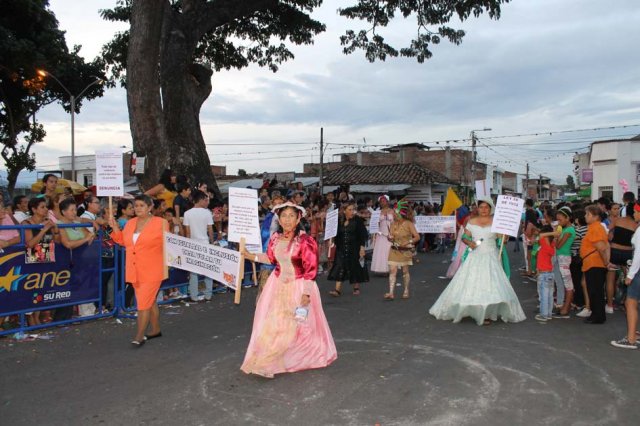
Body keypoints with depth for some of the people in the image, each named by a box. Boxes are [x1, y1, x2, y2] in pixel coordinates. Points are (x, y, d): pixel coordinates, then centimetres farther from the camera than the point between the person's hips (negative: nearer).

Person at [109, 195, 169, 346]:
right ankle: (156, 329, 30)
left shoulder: (160, 223, -8)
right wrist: (115, 228, 6)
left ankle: (139, 336, 4)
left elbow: (167, 244, -3)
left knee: (143, 303, -6)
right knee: (149, 301, 17)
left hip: (152, 271, -6)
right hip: (134, 271, 6)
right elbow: (124, 241, 17)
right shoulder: (130, 223, 9)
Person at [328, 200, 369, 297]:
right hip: (342, 249, 3)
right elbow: (337, 235, 10)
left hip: (354, 249, -2)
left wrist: (362, 248, -13)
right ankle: (337, 289, -6)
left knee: (355, 267, 6)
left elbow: (363, 235, -7)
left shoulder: (358, 220, -5)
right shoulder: (339, 221, 4)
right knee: (339, 267, -5)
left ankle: (356, 287, 23)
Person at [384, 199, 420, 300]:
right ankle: (391, 293, -11)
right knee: (392, 270, -8)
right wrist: (390, 238, -15)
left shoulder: (409, 224, -10)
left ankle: (406, 291, 25)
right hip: (394, 250, 3)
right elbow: (390, 237, 8)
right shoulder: (393, 224, 2)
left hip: (405, 251, -3)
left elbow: (417, 237, -11)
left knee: (405, 271, 9)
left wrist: (408, 242, -23)